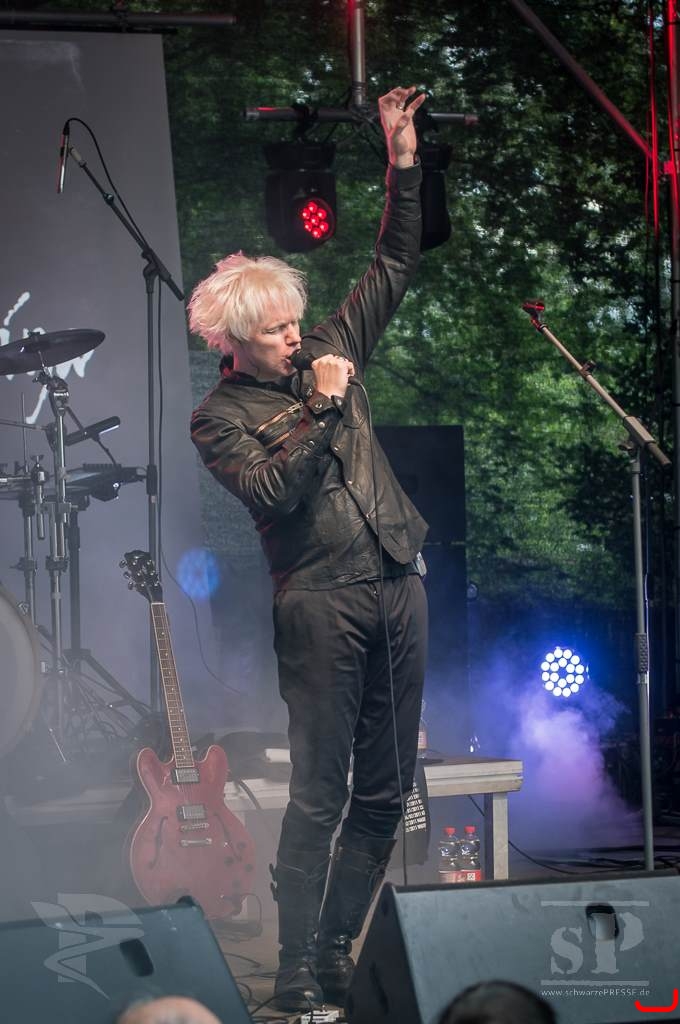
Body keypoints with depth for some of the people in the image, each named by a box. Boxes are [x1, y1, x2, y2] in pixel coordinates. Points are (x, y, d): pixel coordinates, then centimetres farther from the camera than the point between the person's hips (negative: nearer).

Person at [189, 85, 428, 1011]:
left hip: (399, 586, 6)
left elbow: (394, 270, 16)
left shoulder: (327, 352, 13)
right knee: (319, 795, -7)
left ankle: (338, 952, 15)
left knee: (386, 790, 7)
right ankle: (298, 973, -1)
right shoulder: (218, 419, -1)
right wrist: (321, 408, -16)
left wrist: (404, 162, 7)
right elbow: (274, 490, -16)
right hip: (321, 602, -6)